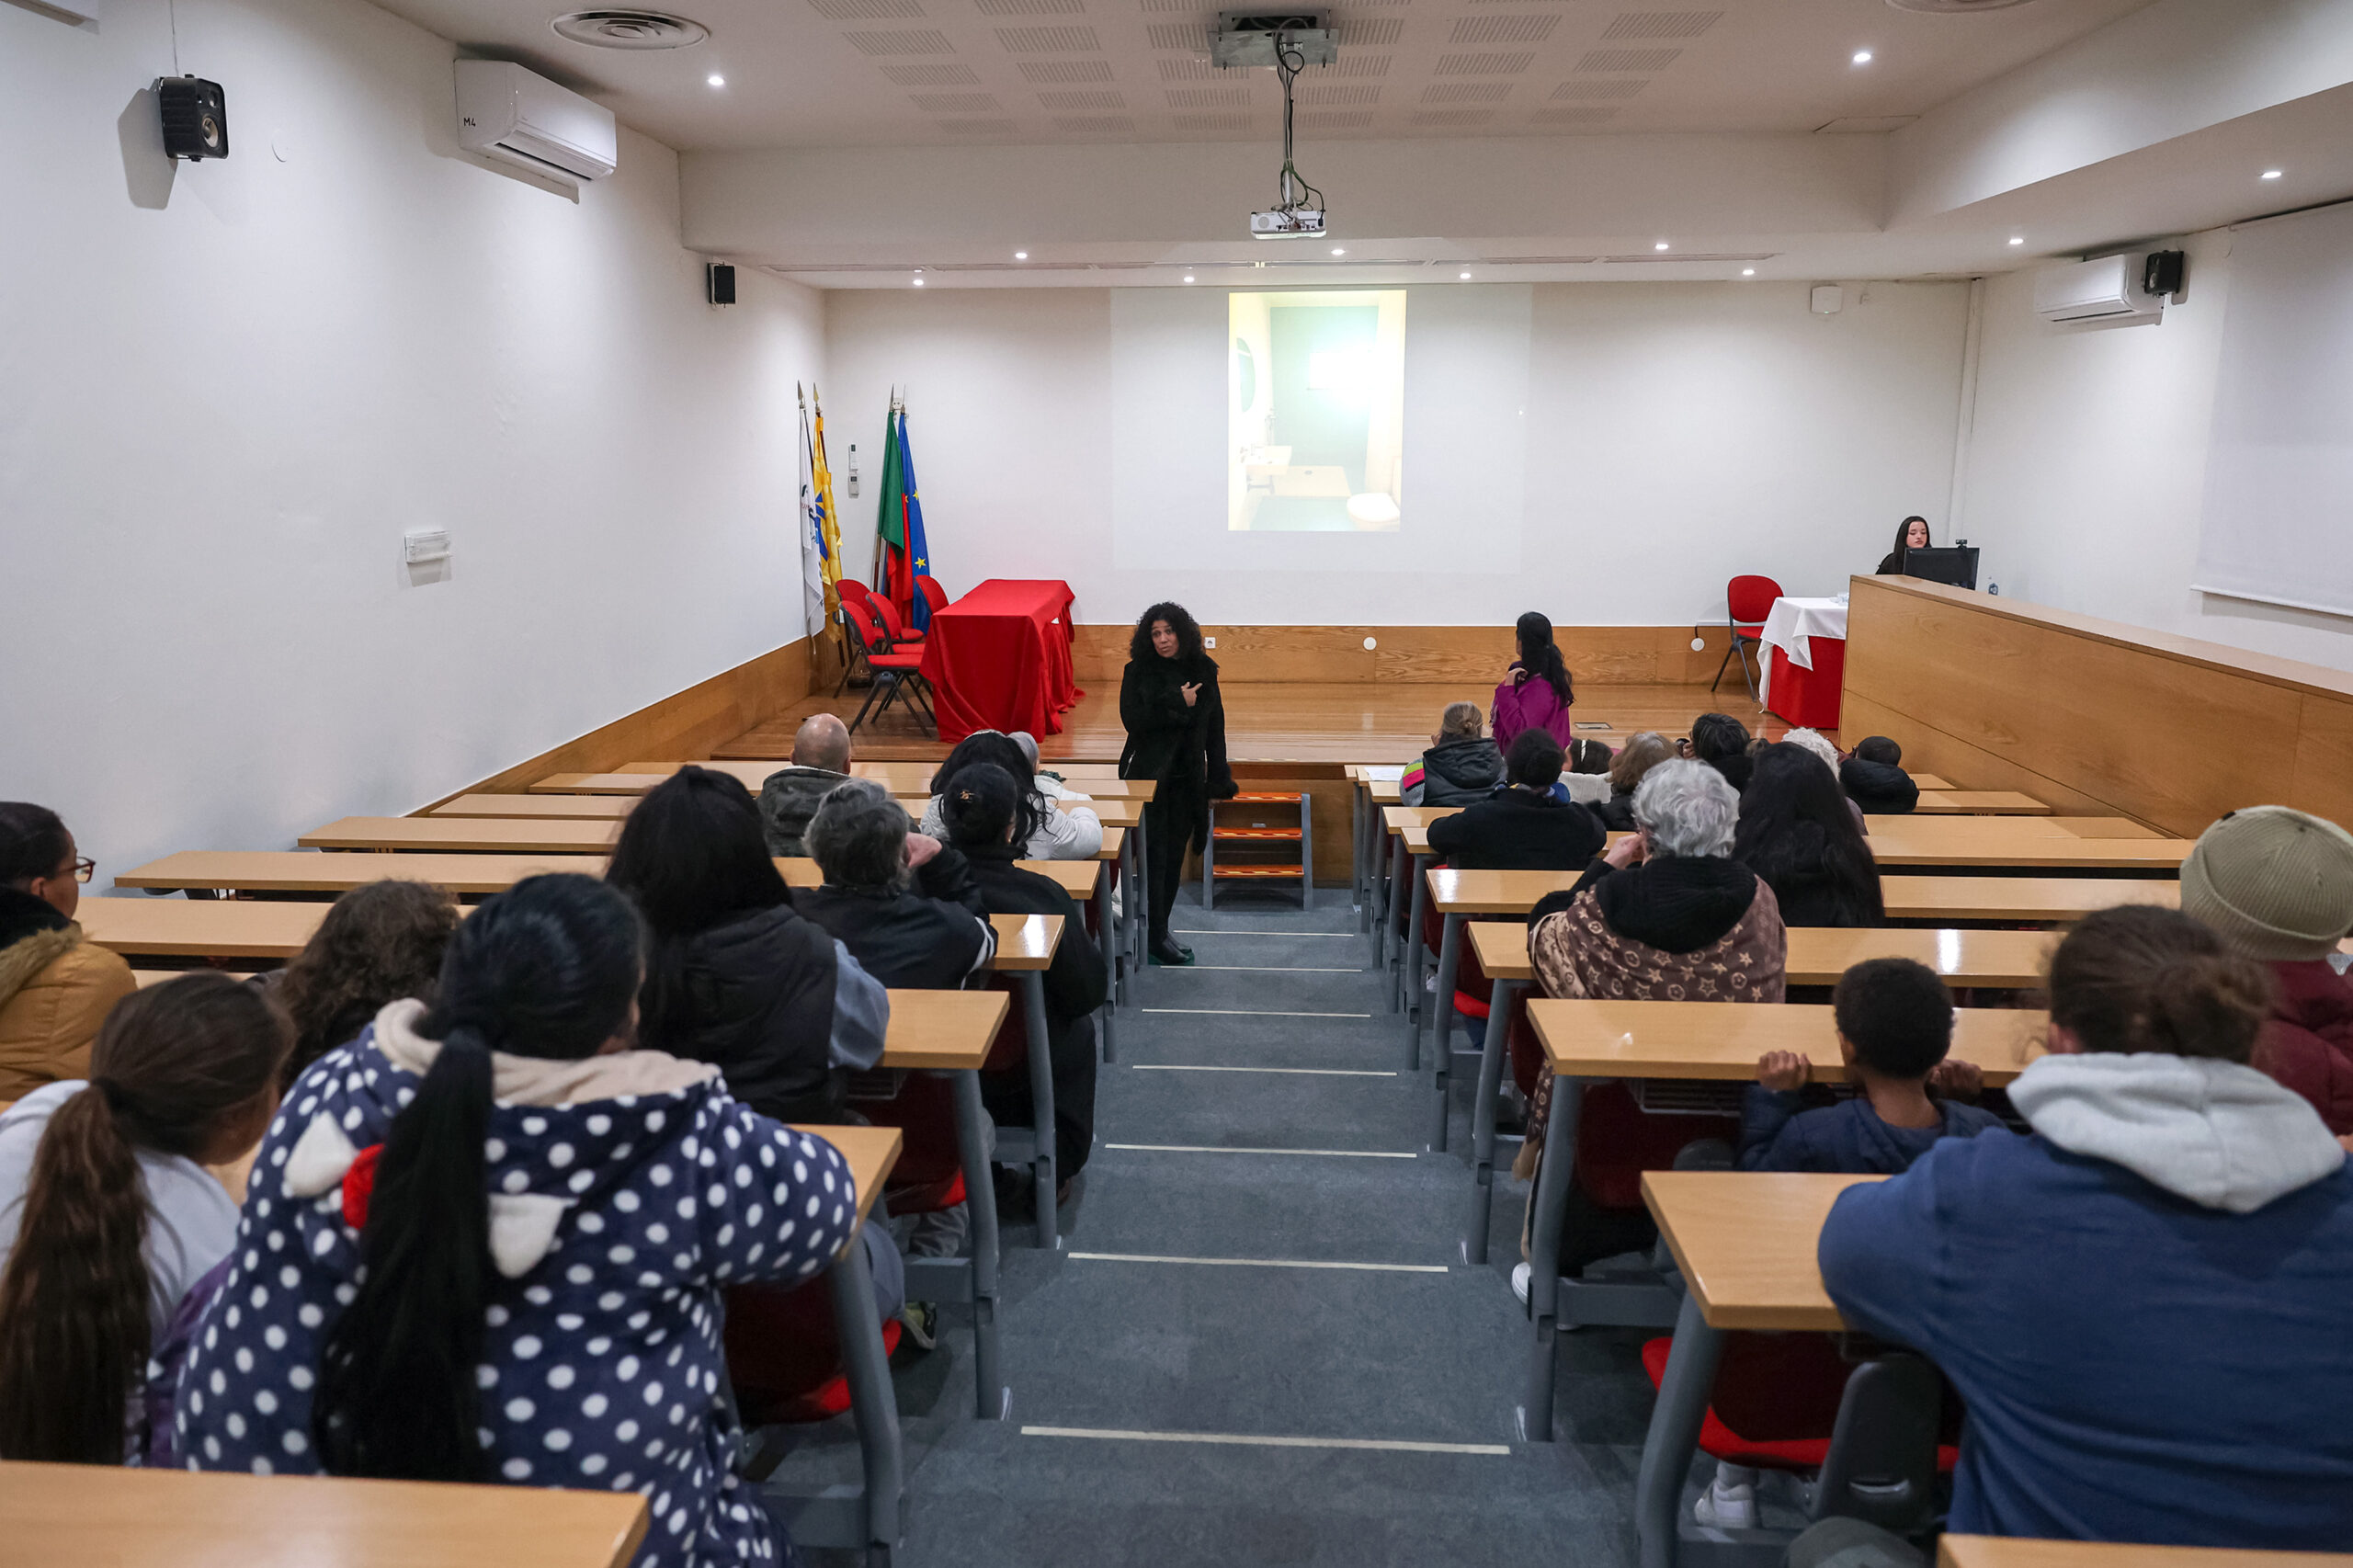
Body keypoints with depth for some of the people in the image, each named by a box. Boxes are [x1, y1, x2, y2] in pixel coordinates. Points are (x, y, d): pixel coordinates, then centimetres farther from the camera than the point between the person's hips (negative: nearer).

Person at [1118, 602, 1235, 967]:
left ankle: (1158, 930, 20)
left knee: (1175, 855, 8)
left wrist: (1219, 778, 6)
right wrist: (1178, 703, -17)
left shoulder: (1203, 671, 5)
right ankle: (1157, 937, 2)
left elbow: (1215, 727, 8)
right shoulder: (1138, 672, -3)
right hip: (1149, 775, -3)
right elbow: (1132, 719, -15)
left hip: (1188, 779, 4)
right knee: (1155, 856, -4)